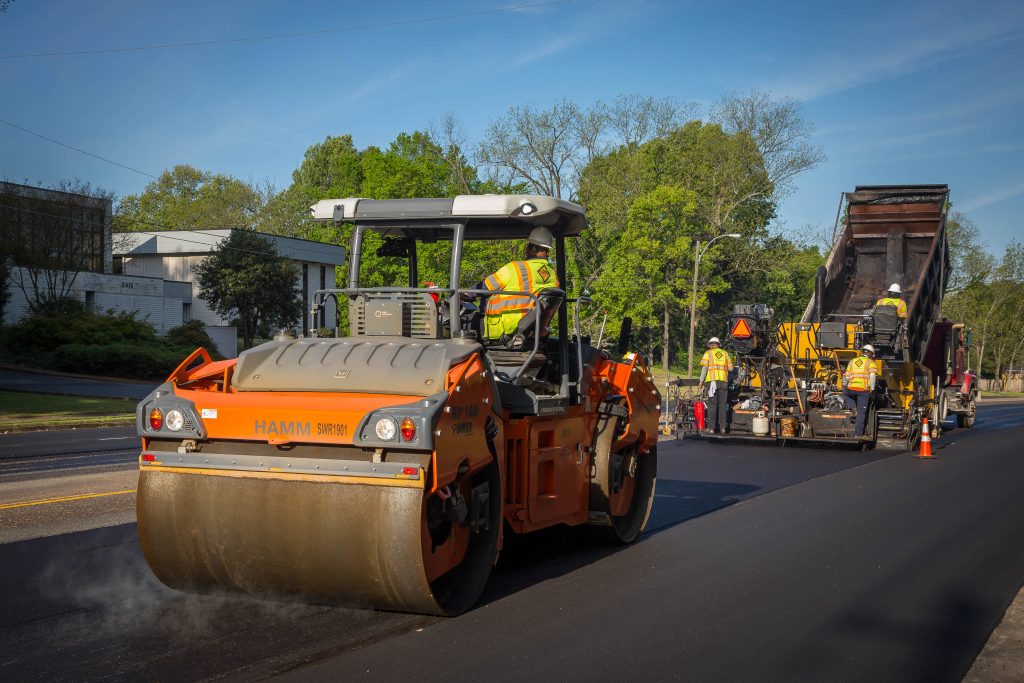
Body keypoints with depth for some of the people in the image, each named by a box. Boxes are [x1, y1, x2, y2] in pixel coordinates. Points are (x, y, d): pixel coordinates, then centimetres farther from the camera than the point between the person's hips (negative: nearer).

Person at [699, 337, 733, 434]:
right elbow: (730, 368, 12)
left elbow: (704, 367, -5)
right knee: (723, 405, 8)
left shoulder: (708, 353, 5)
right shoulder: (725, 353, 15)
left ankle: (711, 428, -6)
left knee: (712, 405, -3)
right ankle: (723, 427, 8)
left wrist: (701, 380, -1)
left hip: (712, 381, -3)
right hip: (723, 381, 3)